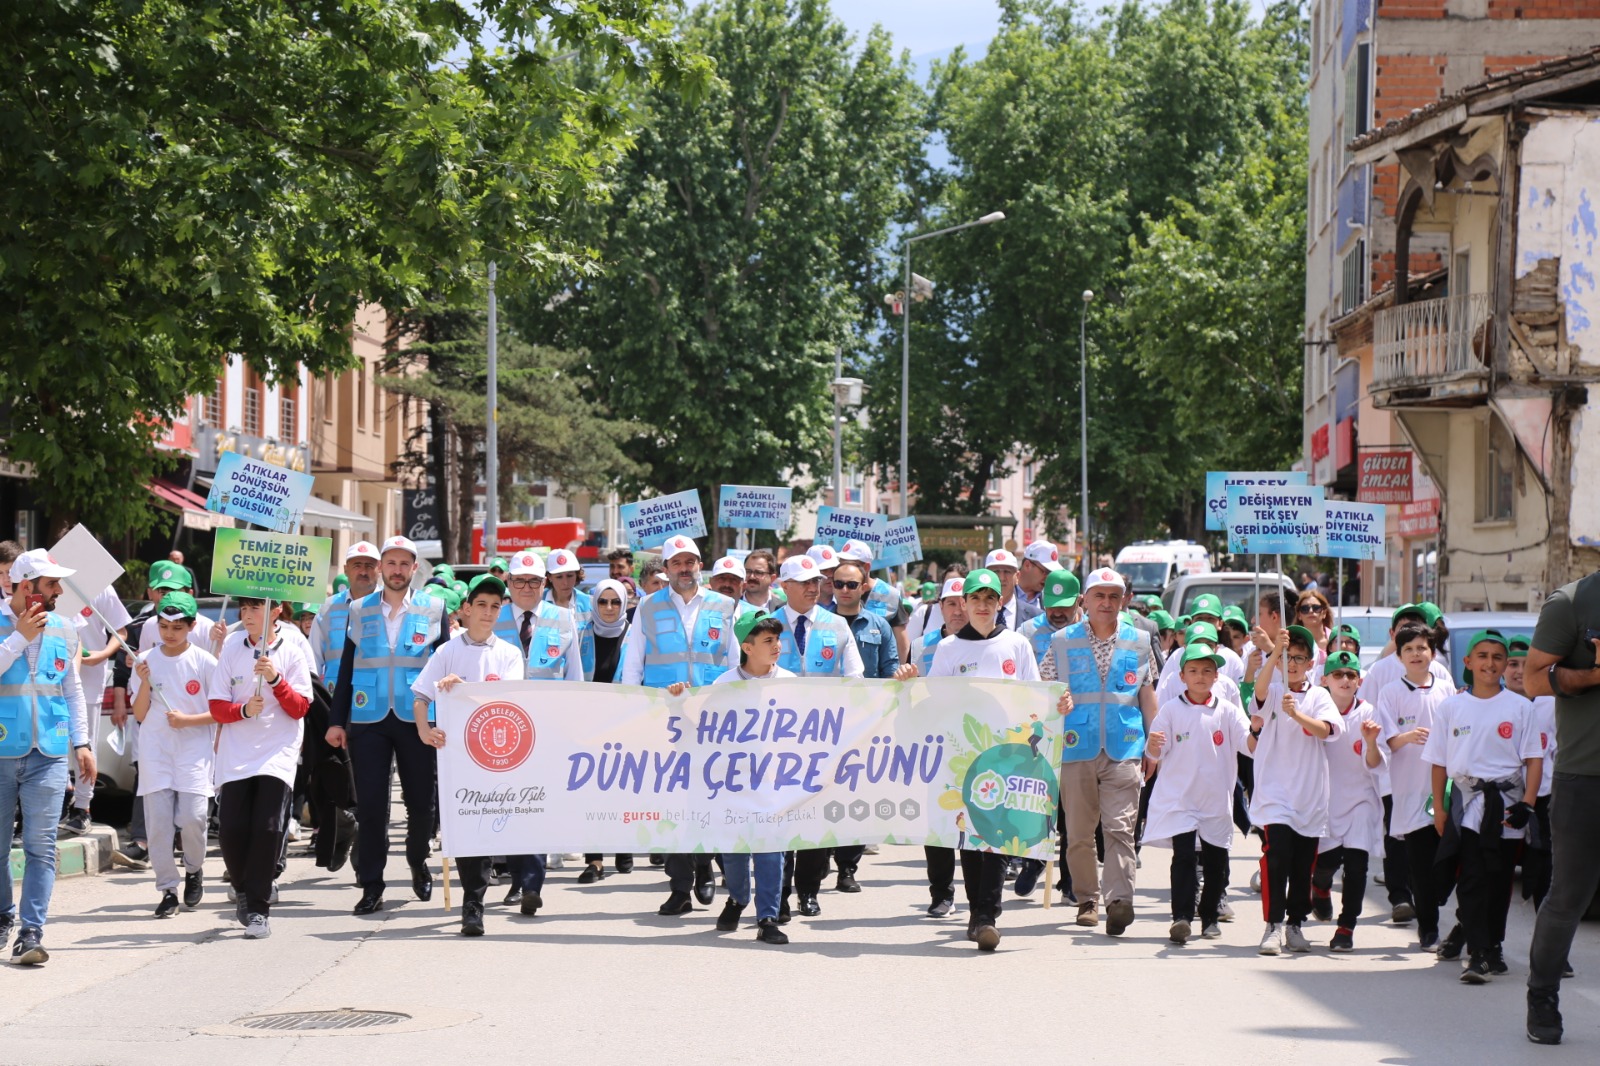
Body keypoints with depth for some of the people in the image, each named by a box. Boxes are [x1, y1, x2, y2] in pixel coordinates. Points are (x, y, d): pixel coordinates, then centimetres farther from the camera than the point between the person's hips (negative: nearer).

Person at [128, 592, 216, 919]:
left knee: (192, 819, -11)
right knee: (158, 823, -4)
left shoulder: (204, 662, 0)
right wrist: (144, 683, -10)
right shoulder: (146, 662, 6)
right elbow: (140, 715, 5)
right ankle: (168, 890, 4)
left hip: (195, 753, -2)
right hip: (155, 753, 2)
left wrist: (187, 720, -13)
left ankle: (193, 871, 18)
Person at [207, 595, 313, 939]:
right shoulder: (231, 650, 5)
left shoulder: (292, 652, 1)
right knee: (231, 828, -5)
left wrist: (275, 679, -16)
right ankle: (245, 889, 23)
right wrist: (244, 709, -17)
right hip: (236, 753, 2)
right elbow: (217, 707, 3)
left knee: (268, 828, -12)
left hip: (278, 751, -2)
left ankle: (257, 910, -5)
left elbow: (300, 707, -1)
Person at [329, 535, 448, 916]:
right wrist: (336, 721, 5)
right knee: (369, 805, -3)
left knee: (421, 801, 7)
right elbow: (347, 668, 10)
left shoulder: (434, 609, 6)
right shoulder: (359, 610, 9)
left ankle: (418, 863, 32)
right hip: (369, 720, 0)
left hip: (417, 719, 0)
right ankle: (371, 885, 3)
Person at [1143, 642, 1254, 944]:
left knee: (1216, 861, 8)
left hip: (1216, 799, 2)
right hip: (1178, 798, -2)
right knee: (1183, 855, -14)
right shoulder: (1171, 710, 1)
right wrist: (1153, 744, -23)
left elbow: (1250, 745, -5)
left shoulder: (1227, 711, 3)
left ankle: (1210, 916, 21)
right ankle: (1181, 917, -18)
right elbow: (1155, 755, 0)